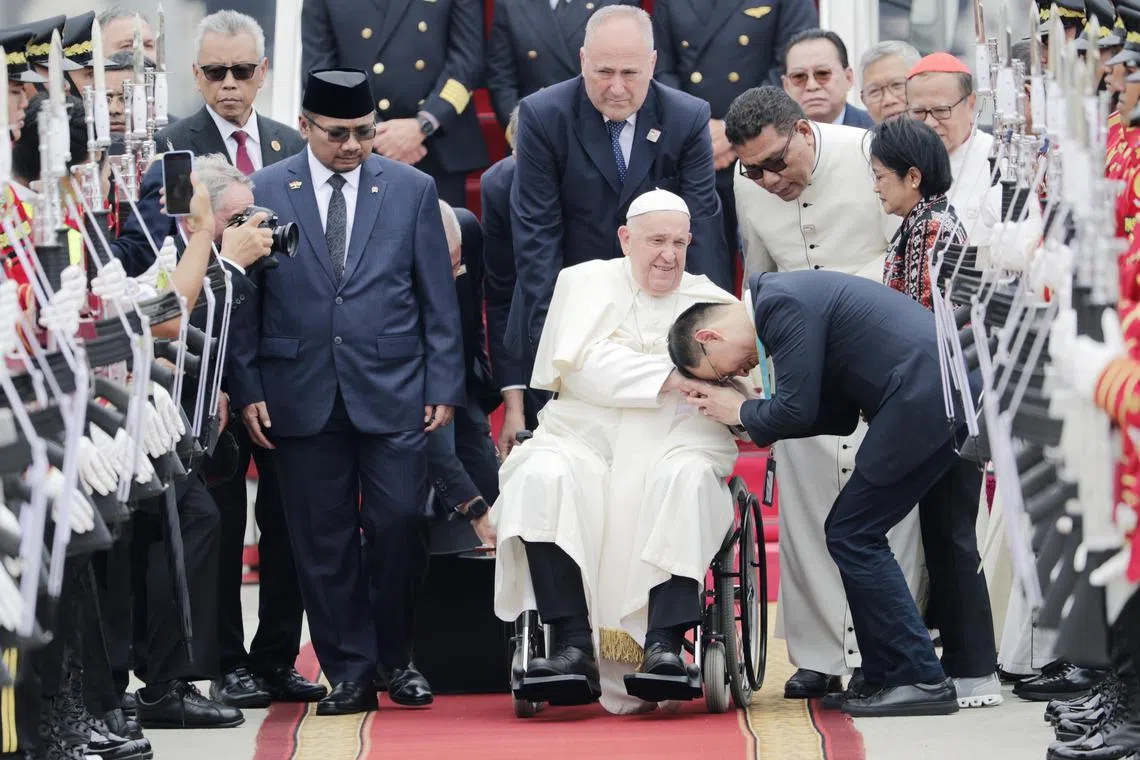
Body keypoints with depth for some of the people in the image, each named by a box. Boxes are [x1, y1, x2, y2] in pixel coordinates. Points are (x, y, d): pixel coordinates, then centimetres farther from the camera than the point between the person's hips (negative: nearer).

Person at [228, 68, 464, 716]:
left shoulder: (412, 189, 7)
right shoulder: (263, 193, 5)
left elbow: (438, 297, 7)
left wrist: (445, 385, 2)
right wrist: (248, 388, -1)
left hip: (392, 393, 0)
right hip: (302, 394, 0)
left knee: (400, 524, -6)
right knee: (323, 541, 1)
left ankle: (395, 657, 14)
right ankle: (350, 673, 10)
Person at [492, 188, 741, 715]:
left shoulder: (713, 302, 17)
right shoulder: (584, 282, 14)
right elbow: (583, 364, -3)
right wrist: (668, 378, -12)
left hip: (674, 447, 0)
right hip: (585, 441, 0)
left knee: (688, 478, -34)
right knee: (542, 477, -31)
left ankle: (664, 644, -39)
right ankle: (574, 645, -34)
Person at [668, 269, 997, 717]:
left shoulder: (780, 304, -7)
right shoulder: (796, 295, 24)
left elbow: (797, 409, -9)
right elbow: (840, 416, 23)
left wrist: (742, 412, 9)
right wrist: (755, 418, 16)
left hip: (925, 399, -10)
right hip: (967, 388, 10)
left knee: (852, 534, -2)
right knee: (948, 538, 20)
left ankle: (917, 679, -2)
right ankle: (971, 675, 26)